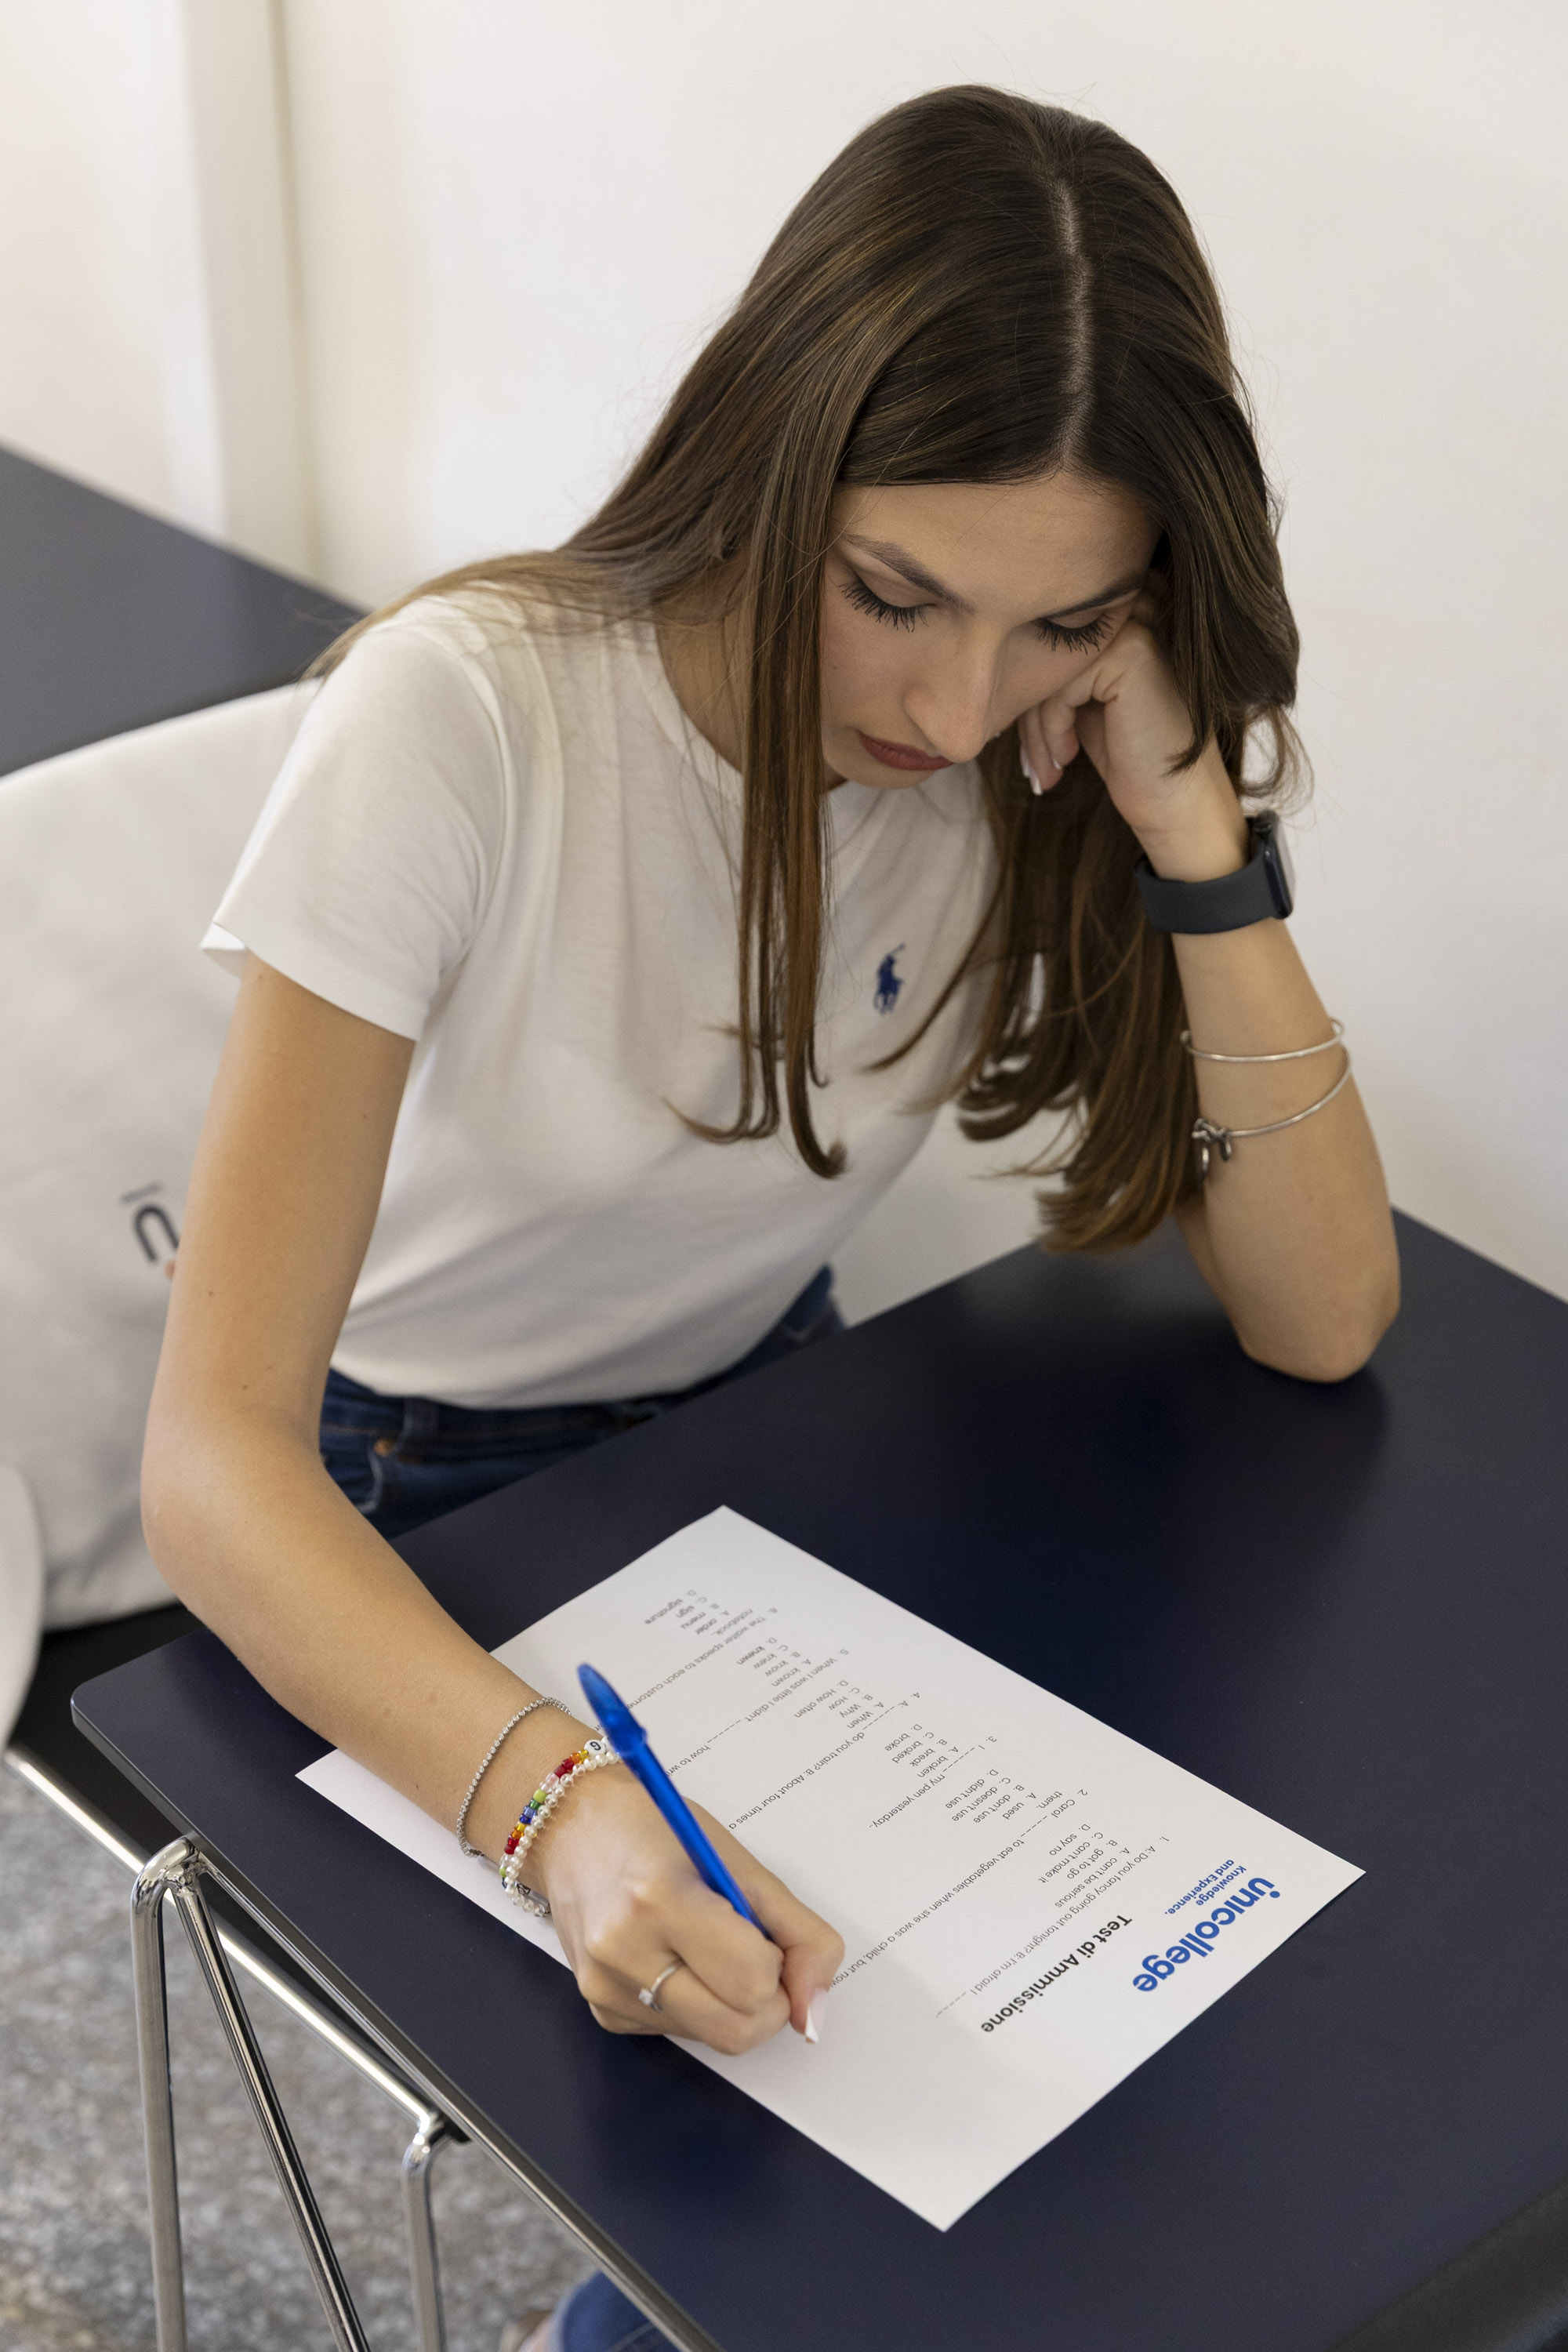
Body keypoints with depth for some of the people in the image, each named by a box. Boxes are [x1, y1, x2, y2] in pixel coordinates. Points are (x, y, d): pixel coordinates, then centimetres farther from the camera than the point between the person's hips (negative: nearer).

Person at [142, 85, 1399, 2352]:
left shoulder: (1066, 757, -15)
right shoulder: (460, 720, -29)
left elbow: (1320, 1321, -17)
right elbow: (214, 1458, -31)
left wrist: (1199, 835, -29)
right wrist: (559, 1799, -48)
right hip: (397, 1526, -4)